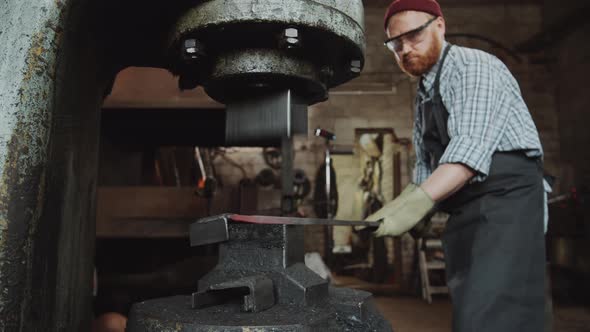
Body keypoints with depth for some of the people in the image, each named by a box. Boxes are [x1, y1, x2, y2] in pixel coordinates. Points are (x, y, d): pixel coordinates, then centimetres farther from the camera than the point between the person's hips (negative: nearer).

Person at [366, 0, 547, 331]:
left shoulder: (472, 66, -7)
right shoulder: (424, 95, 19)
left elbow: (472, 147, -23)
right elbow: (427, 171, 19)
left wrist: (418, 204, -32)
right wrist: (385, 213, 7)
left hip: (505, 199, -8)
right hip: (465, 213, 9)